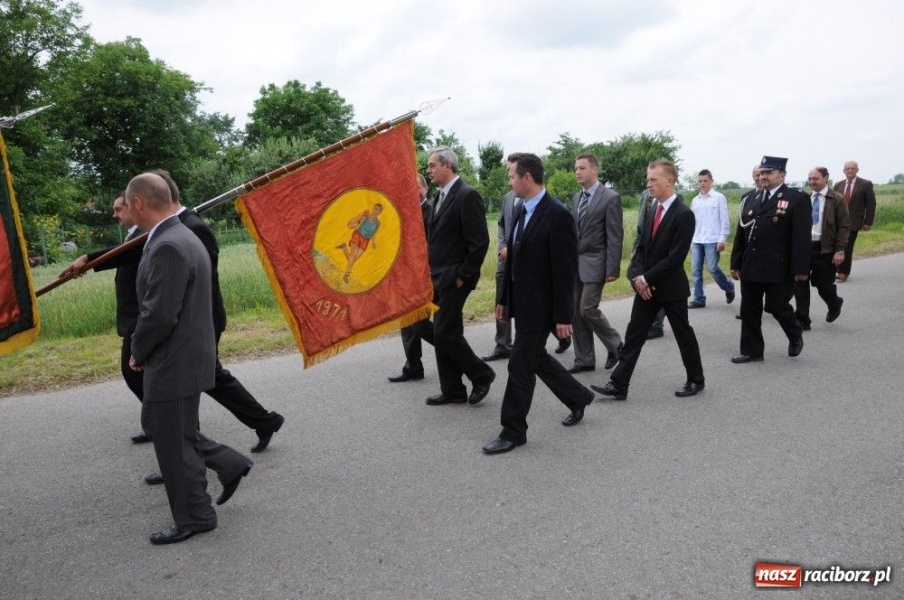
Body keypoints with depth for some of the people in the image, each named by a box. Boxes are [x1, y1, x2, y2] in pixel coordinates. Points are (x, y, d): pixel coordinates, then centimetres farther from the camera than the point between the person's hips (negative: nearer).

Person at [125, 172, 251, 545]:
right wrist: (146, 351, 13)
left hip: (175, 363, -10)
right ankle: (228, 463, 26)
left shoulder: (168, 247, -23)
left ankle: (194, 518, 21)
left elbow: (160, 314, -26)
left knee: (174, 443, 5)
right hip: (183, 357, 10)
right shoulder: (182, 238, 10)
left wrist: (138, 353, -8)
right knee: (157, 425, 23)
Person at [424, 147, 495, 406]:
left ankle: (481, 374, 10)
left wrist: (463, 275, -16)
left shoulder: (467, 195, -14)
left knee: (445, 332, -9)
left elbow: (480, 241, -18)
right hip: (439, 278, 9)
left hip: (454, 278, -9)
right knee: (442, 333, 11)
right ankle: (452, 390, 20)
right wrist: (432, 272, 13)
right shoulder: (442, 197, 14)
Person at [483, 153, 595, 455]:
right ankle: (578, 397, 39)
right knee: (536, 358, 19)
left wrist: (564, 316, -19)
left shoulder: (557, 214, -18)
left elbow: (565, 270, -19)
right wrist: (505, 298, 15)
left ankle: (513, 431, 12)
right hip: (522, 303, 9)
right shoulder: (522, 211, 8)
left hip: (540, 306, -9)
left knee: (520, 365, -2)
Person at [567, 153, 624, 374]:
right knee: (576, 312, 6)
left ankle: (615, 345, 14)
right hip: (575, 263, 7)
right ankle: (584, 360, 15)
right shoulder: (576, 198, 13)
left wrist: (612, 269, -16)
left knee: (588, 309, -10)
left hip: (594, 263, -7)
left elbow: (615, 237, -12)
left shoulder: (610, 198, -9)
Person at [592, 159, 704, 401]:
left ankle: (696, 380, 27)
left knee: (683, 334, 9)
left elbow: (676, 256, -20)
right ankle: (618, 385, 5)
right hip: (646, 287, 7)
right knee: (634, 335, 3)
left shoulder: (683, 214, -15)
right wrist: (638, 276, -5)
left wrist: (647, 277, -17)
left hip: (671, 288, -7)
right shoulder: (653, 212, 9)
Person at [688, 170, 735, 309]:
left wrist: (722, 240, -11)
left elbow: (724, 220, -4)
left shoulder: (719, 198, -1)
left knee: (712, 268, -7)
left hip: (712, 241, -5)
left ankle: (729, 288, 20)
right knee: (696, 270, 2)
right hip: (696, 241, 5)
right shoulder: (695, 200, 12)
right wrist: (690, 241, 12)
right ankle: (699, 299, 9)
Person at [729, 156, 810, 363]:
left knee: (777, 307, 2)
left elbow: (802, 236, -11)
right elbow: (740, 235, 14)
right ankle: (751, 350, 17)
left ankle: (795, 336, 30)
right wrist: (736, 263, 12)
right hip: (750, 267, 6)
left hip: (777, 268, -6)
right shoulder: (751, 200, 14)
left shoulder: (797, 199, -5)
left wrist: (800, 268, -16)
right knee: (749, 311, 7)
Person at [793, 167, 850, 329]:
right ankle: (802, 320, 6)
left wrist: (840, 250, -14)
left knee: (823, 284, 6)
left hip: (825, 250, -4)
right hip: (804, 247, 4)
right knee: (800, 284, -2)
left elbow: (844, 226, -7)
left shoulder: (837, 200, -4)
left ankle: (835, 304, 39)